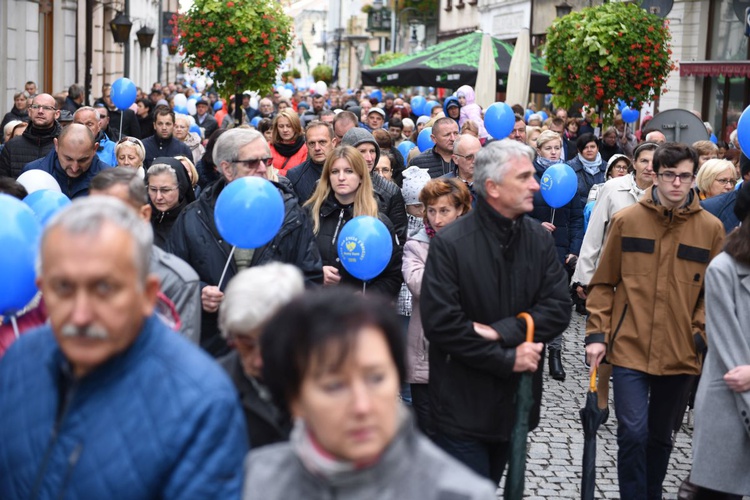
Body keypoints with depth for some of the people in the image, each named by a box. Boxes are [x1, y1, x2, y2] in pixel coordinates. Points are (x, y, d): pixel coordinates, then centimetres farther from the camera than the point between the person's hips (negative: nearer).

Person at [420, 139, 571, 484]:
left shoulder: (540, 239, 2)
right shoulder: (450, 244, -14)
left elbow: (558, 310, -3)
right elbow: (441, 323, -19)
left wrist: (501, 331, -17)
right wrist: (508, 359, -17)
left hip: (516, 400, 5)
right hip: (463, 404, -5)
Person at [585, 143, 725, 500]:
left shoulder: (711, 228, 0)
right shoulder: (626, 220, -2)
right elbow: (603, 283, 3)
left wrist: (703, 334, -4)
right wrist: (596, 333, -2)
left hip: (680, 354, 2)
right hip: (630, 349, -2)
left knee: (660, 436, 16)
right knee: (633, 434, -9)